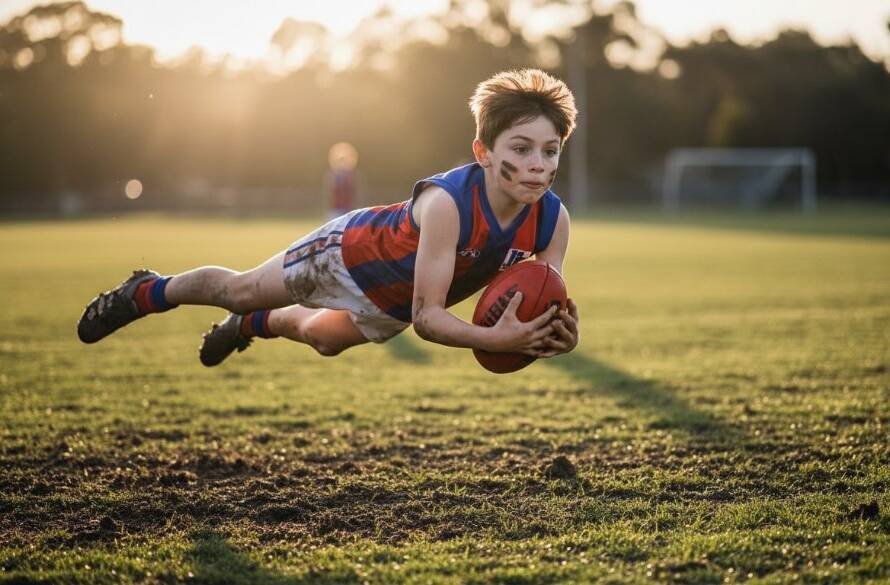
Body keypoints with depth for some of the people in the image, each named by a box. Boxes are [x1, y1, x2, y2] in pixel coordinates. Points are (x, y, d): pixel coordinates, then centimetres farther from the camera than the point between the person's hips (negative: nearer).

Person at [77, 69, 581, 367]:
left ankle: (253, 325, 66)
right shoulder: (447, 202, -43)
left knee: (324, 338, 33)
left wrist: (558, 336, -44)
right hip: (353, 250, -5)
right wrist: (496, 339, -57)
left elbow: (541, 307, -20)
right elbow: (426, 316, -42)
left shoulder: (553, 220, -28)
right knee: (237, 291, 16)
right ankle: (146, 293, 46)